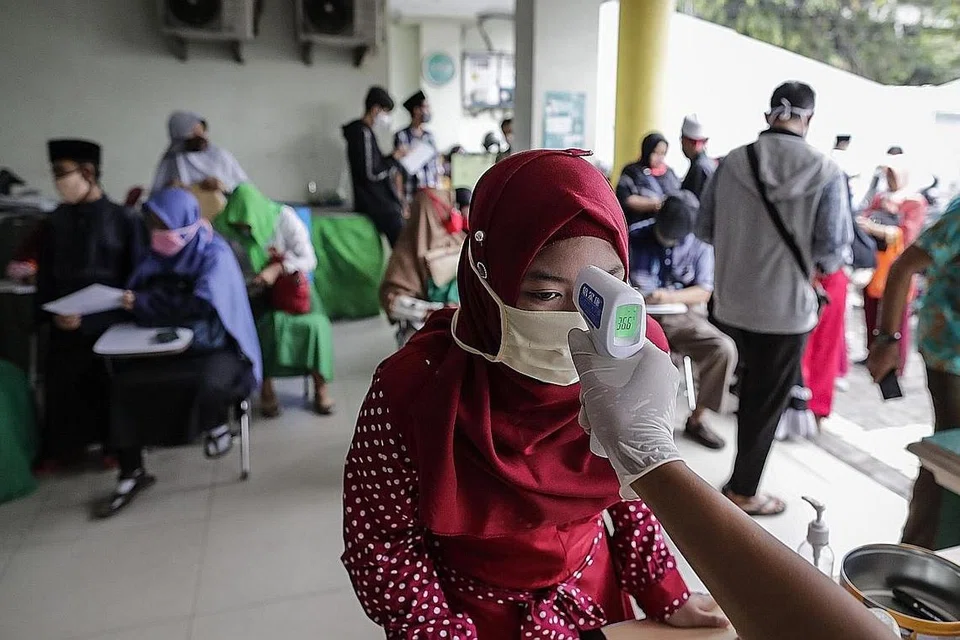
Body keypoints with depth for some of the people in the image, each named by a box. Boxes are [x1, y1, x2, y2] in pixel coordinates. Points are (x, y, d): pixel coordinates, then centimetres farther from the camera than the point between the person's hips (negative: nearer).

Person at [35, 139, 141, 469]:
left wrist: (88, 317, -13)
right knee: (63, 385, 6)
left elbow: (135, 278, -8)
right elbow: (46, 275, 8)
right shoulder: (57, 221, 6)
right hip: (65, 324, 3)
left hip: (109, 323, -3)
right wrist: (51, 313, -8)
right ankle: (68, 444, 27)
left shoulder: (123, 219, -7)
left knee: (110, 385, 6)